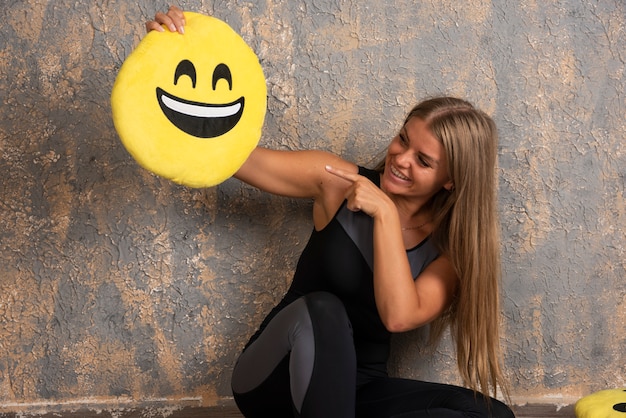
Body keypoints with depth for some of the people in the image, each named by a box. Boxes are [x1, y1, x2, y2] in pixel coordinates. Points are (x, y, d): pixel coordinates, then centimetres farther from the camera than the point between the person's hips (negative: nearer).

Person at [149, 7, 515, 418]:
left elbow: (398, 316, -22)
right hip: (276, 381, -3)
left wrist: (384, 214, -24)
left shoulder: (451, 245, -3)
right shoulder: (340, 182, -7)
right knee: (321, 309, -37)